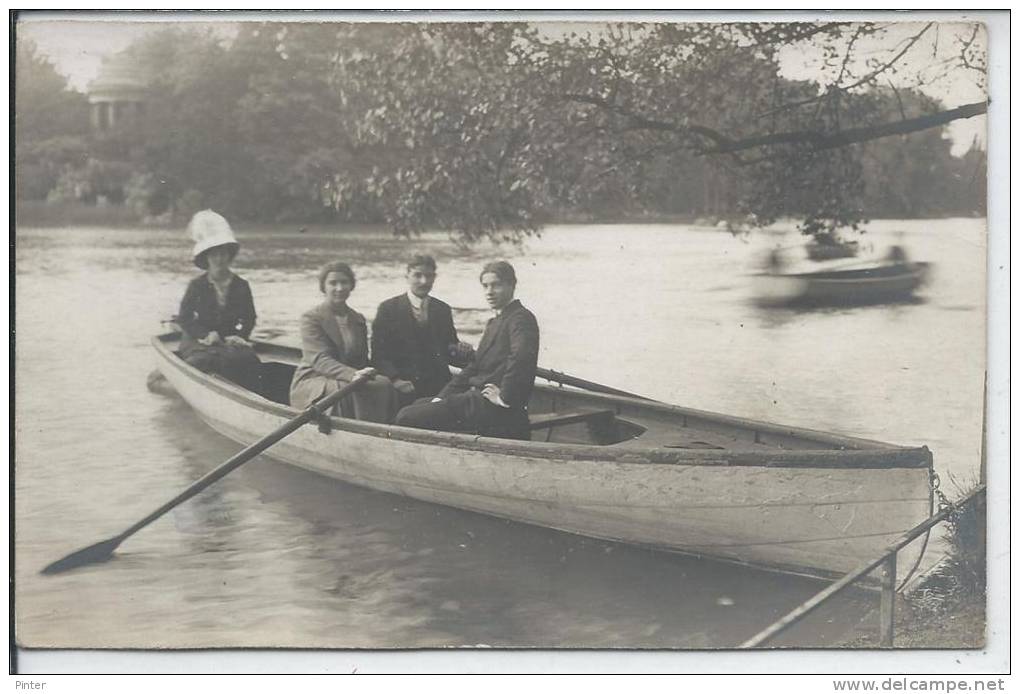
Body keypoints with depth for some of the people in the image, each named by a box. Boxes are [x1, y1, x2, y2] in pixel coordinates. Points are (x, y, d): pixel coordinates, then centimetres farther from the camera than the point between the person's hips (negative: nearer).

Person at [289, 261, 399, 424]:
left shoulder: (358, 319, 15)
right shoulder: (311, 318, -5)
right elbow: (320, 360, -18)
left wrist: (365, 373, -8)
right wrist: (353, 374, -35)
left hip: (349, 378, 6)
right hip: (311, 383, -6)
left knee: (383, 384, -22)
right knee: (350, 390, -34)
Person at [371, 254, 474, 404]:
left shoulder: (443, 310, 14)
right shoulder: (388, 308, 3)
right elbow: (378, 354, -2)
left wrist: (463, 353, -6)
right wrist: (395, 379, -17)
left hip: (438, 390, 3)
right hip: (403, 391, -3)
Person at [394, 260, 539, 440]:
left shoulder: (521, 318, -11)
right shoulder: (495, 322, 22)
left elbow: (521, 356, -31)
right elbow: (474, 366, 20)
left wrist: (505, 398, -25)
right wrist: (443, 397, 9)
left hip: (492, 410, -10)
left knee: (406, 418, -14)